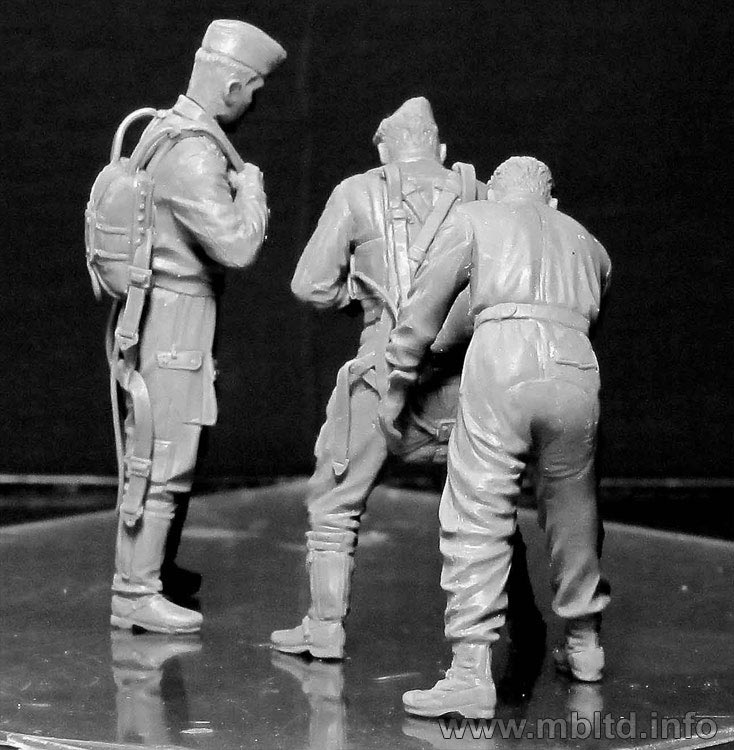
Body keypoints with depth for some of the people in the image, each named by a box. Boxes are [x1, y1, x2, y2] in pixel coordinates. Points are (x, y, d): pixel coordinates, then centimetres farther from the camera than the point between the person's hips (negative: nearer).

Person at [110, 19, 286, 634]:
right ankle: (135, 594, -1)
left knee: (174, 446, 19)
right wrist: (250, 186, -13)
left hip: (164, 309, 10)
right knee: (163, 458, -6)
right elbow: (236, 247, -28)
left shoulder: (167, 129, 10)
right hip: (173, 315, -10)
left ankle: (156, 567, 31)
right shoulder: (194, 156, -23)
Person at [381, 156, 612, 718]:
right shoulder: (585, 241, 31)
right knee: (571, 510, 22)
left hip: (503, 355, -4)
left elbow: (424, 307, 16)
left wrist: (398, 386, 24)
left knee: (477, 518, -4)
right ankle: (584, 643, 37)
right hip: (576, 367, 4)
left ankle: (472, 675, -11)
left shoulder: (475, 218, 21)